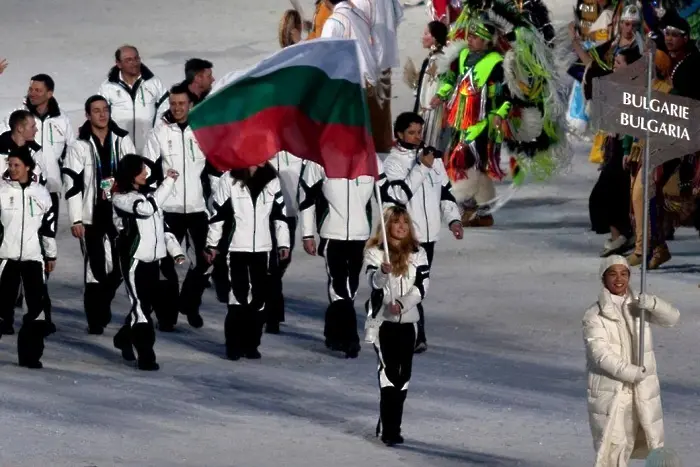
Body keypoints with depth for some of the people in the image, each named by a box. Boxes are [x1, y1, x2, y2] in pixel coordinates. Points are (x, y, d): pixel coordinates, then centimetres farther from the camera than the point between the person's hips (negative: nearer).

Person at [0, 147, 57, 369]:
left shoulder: (41, 193, 6)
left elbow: (48, 226, 14)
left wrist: (51, 255, 16)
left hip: (34, 257, 2)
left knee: (37, 307, 0)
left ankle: (30, 354, 7)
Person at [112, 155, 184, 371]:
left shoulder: (149, 194, 12)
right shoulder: (121, 198, -9)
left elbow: (161, 222, 18)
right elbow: (147, 208, -25)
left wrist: (175, 249, 10)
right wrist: (169, 182, -20)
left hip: (153, 258, 7)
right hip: (134, 259, -7)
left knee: (148, 304, 15)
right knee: (141, 306, -8)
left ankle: (124, 338, 37)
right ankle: (146, 357, -7)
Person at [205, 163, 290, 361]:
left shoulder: (272, 181, 4)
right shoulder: (229, 180, -6)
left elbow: (280, 213, 10)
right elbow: (218, 213, -2)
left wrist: (283, 242, 7)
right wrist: (212, 244, 0)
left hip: (262, 248, 3)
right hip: (237, 247, -3)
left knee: (259, 297, 4)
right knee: (238, 295, -5)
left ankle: (251, 343, 14)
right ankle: (234, 345, 2)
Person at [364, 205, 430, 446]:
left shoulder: (417, 254, 5)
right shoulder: (375, 252, -2)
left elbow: (422, 287, -2)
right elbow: (374, 282, -14)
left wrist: (402, 304, -17)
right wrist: (383, 271, -35)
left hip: (407, 320, 3)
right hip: (382, 319, -3)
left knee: (403, 374, 5)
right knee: (389, 371, -12)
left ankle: (390, 424, 17)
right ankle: (389, 429, -13)